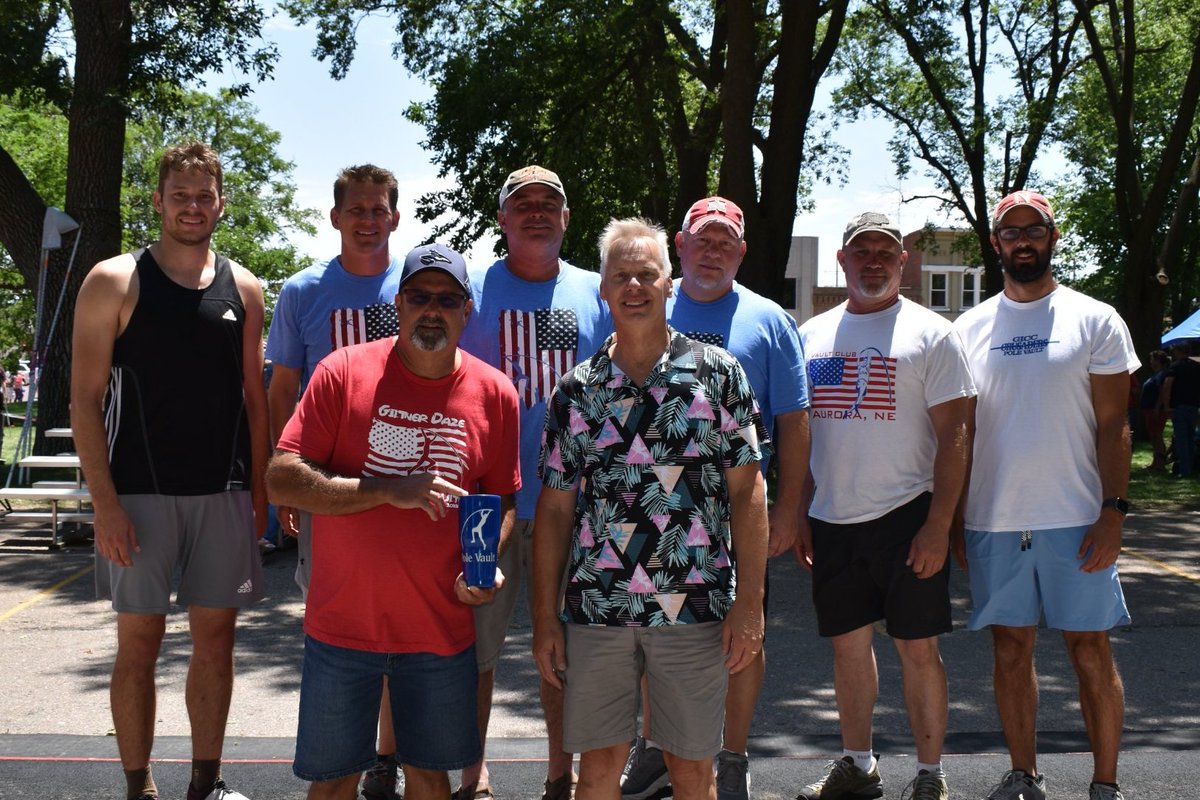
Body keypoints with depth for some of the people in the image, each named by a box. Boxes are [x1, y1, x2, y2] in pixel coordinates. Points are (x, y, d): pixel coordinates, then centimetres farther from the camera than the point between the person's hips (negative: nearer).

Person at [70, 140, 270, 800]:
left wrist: (259, 489, 5)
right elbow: (85, 398, -5)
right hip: (138, 493, -3)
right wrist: (104, 501, -12)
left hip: (223, 494, 3)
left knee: (215, 638, 8)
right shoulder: (113, 282, -2)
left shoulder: (242, 289, 9)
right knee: (140, 641, 2)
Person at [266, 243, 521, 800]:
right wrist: (390, 490, -21)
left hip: (442, 626, 2)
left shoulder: (495, 393, 0)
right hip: (342, 622, -1)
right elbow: (281, 481, -12)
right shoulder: (343, 372, -7)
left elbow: (502, 501, 11)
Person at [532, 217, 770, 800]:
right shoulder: (576, 390, 6)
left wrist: (749, 603, -6)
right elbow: (555, 509, 8)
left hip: (695, 609, -1)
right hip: (595, 611, 2)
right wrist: (544, 618, 4)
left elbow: (747, 492, -1)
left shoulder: (718, 374, 1)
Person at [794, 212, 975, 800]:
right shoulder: (812, 334, 11)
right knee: (848, 643, 12)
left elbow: (953, 436, -6)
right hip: (832, 521, 4)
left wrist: (938, 525, -14)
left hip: (907, 515, -4)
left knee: (917, 647, 1)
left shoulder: (930, 334, -2)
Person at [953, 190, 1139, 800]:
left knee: (1090, 652, 3)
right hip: (992, 521, 3)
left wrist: (1113, 512, -10)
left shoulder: (1094, 320, 1)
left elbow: (1113, 424, -1)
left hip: (1075, 520, -2)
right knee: (1011, 650, 9)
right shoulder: (970, 328, 8)